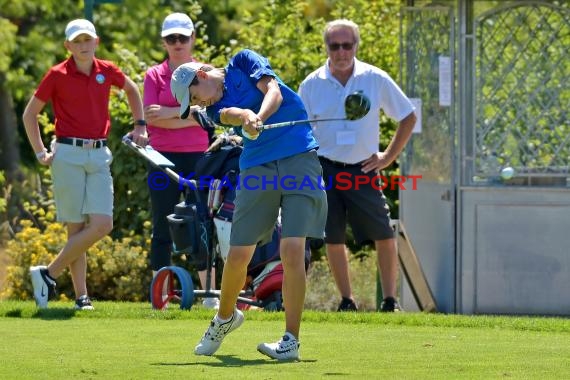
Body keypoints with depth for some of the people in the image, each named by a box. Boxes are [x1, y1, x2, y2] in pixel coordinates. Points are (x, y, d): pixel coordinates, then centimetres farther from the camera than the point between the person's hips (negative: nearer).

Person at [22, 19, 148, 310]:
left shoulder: (107, 71, 7)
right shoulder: (57, 76, -2)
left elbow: (131, 89, 29)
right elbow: (30, 114, 6)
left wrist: (139, 125, 22)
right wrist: (40, 152, -1)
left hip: (99, 156, 4)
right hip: (68, 155, -4)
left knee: (102, 225, -9)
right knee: (76, 228, -7)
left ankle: (49, 274, 0)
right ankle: (81, 296, 1)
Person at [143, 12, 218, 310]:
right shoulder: (155, 75, 6)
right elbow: (150, 117, -6)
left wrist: (170, 113, -11)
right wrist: (189, 118, -10)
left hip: (198, 157, 1)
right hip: (164, 157, 0)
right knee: (162, 228, 1)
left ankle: (210, 294, 4)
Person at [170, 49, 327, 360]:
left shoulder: (243, 62, 6)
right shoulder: (216, 108, 12)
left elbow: (273, 91, -10)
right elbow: (231, 114, -12)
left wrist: (258, 119, -29)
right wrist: (246, 118, -35)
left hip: (298, 156, -4)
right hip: (257, 168, 4)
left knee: (292, 250, -14)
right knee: (238, 256, 5)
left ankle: (291, 340, -13)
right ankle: (225, 317, 34)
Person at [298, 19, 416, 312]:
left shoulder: (376, 79, -1)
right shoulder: (312, 85, 2)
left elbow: (408, 117, 8)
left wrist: (389, 156, 3)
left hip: (363, 168, -1)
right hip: (325, 169, 1)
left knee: (384, 235, -8)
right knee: (333, 238, 3)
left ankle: (390, 299, 1)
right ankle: (346, 300, 14)